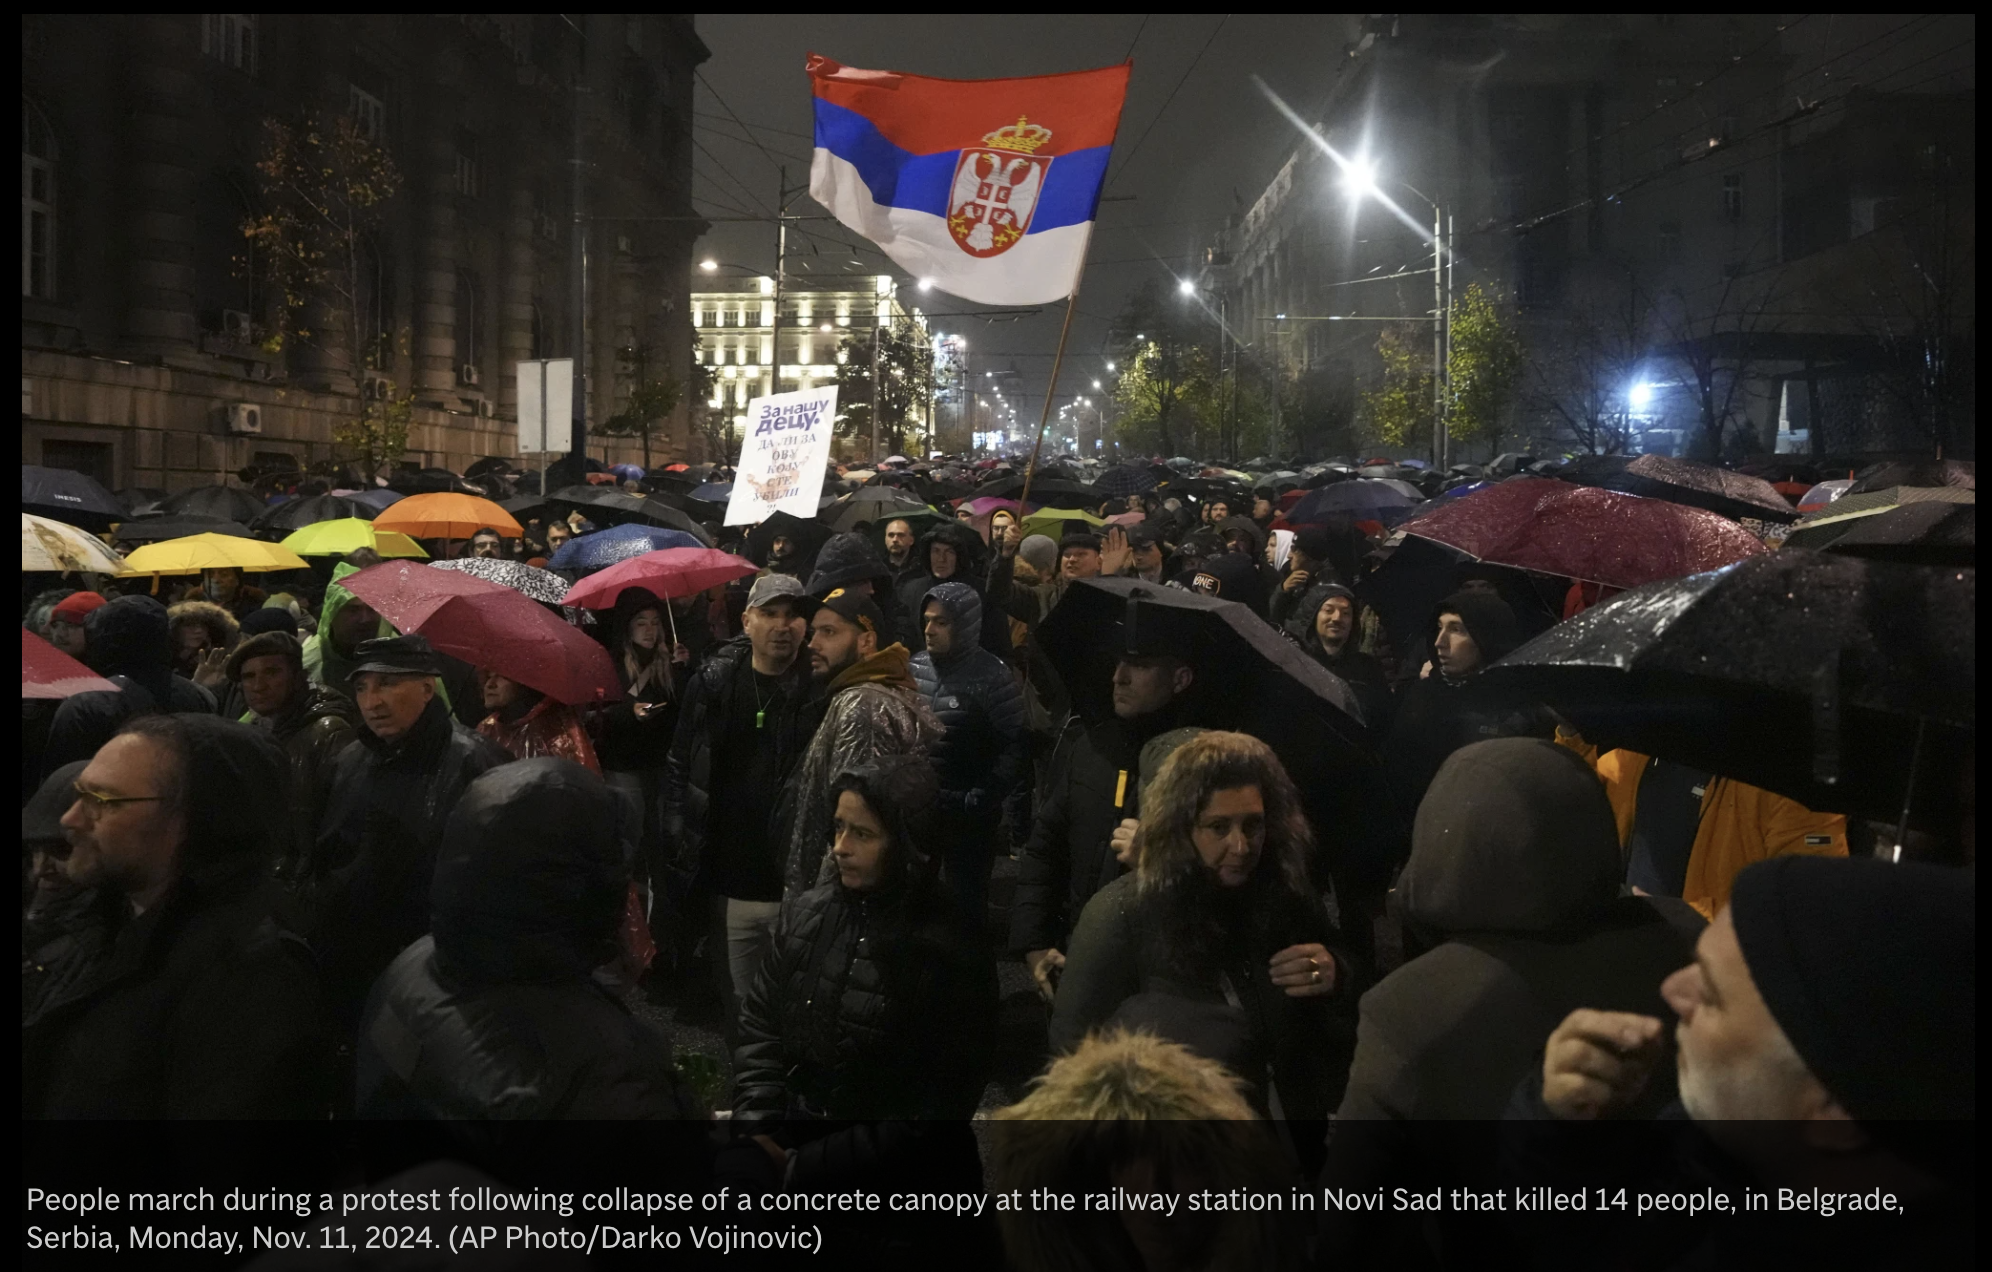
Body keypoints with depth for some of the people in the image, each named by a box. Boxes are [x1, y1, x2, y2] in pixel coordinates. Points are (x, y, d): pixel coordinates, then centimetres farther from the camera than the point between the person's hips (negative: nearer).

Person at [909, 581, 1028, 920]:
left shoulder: (991, 675, -12)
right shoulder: (915, 667, 3)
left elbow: (1016, 746, -14)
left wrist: (982, 800, -16)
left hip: (966, 816, -5)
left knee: (965, 904, 8)